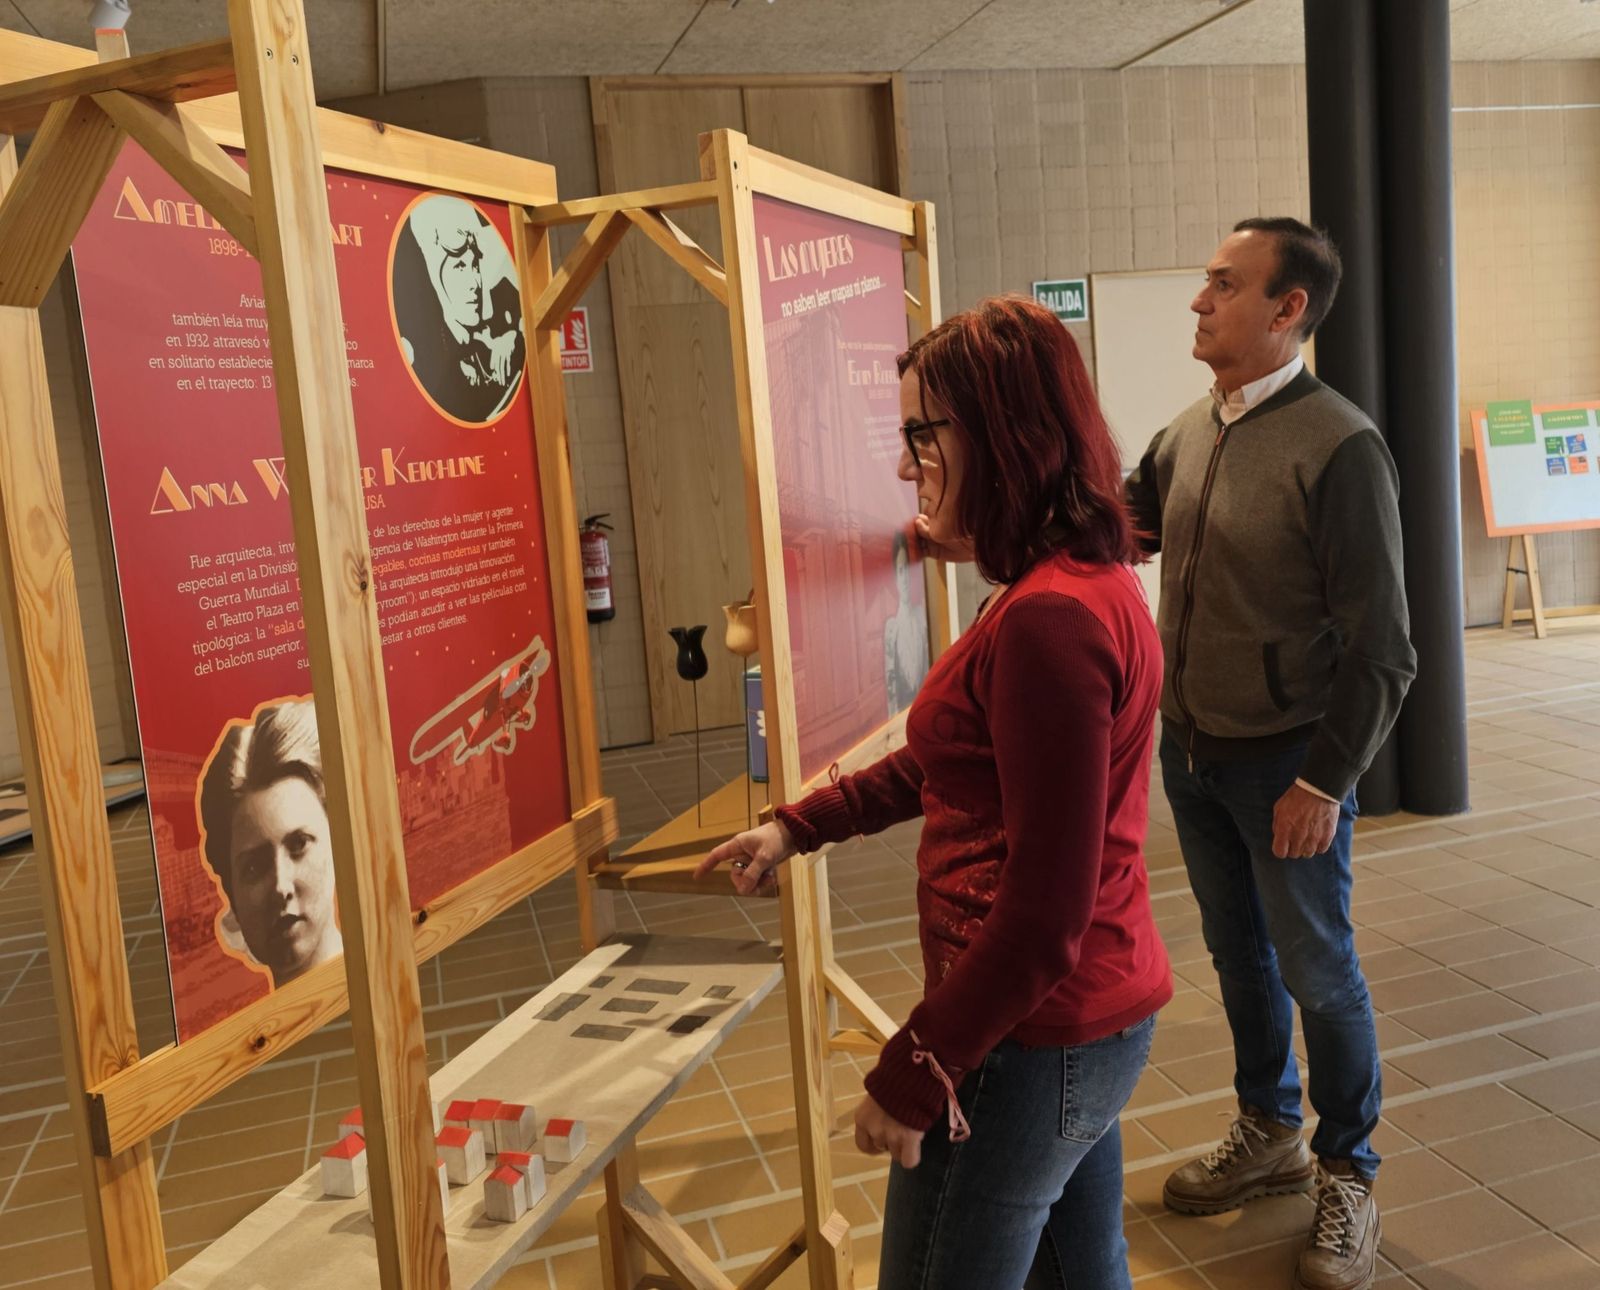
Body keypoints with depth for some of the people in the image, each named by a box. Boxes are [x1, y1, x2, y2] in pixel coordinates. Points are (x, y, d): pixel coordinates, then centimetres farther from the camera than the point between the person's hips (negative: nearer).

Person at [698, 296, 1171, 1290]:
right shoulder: (1090, 581, 8)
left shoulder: (1049, 619, -25)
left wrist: (911, 1078, -16)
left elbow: (1045, 915, -25)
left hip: (1031, 1034, -9)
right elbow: (945, 762, 19)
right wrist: (798, 827, 19)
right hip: (1100, 1017, 10)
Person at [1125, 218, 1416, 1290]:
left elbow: (1382, 648, -16)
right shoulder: (1190, 435, 4)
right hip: (1191, 752, 7)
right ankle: (1269, 1137, 40)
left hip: (1287, 764, -6)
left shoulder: (1337, 447, -17)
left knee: (1318, 973, 9)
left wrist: (1326, 780, -16)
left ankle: (1348, 1174, 30)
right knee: (1240, 956, 20)